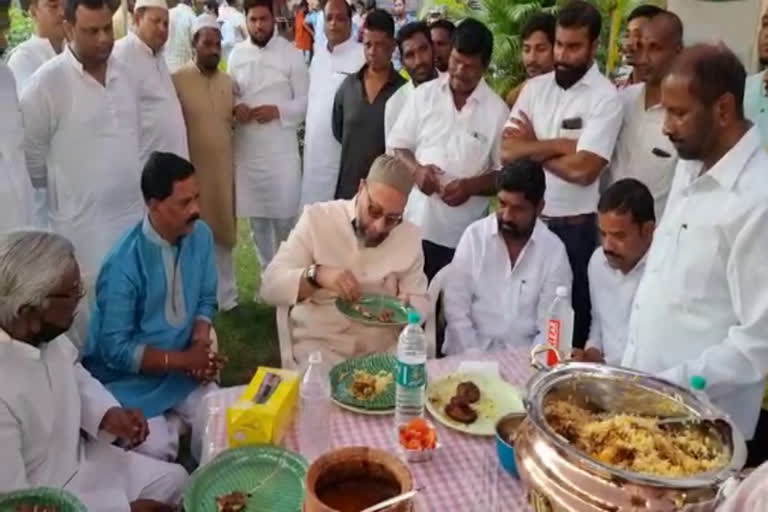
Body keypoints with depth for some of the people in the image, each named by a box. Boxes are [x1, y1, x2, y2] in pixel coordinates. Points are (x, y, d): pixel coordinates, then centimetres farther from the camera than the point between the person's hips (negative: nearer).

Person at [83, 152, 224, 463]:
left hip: (182, 366, 5)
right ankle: (165, 423, 11)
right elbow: (116, 350, -21)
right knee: (159, 451, -20)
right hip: (129, 378, -5)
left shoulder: (200, 236, -9)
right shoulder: (123, 265, -26)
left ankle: (173, 419, 16)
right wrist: (183, 359, -21)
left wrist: (200, 346, -16)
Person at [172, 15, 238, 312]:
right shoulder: (177, 81, -9)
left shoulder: (229, 83, 8)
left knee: (223, 234, 13)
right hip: (191, 171, -4)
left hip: (224, 170, 5)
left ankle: (227, 298, 26)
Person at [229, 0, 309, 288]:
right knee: (256, 218, 11)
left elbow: (305, 101, -3)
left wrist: (277, 110, -17)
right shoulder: (236, 54, 7)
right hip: (246, 148, 4)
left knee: (284, 216, -3)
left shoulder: (291, 53, -3)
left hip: (281, 149, -3)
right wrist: (235, 107, -8)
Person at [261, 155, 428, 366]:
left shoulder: (410, 236, 0)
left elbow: (420, 302, 6)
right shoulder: (317, 218, -9)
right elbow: (270, 286, -12)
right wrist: (316, 275, -31)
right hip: (318, 342, -3)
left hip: (382, 347, 4)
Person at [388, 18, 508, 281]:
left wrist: (471, 186, -17)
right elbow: (398, 145, 8)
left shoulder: (497, 110, -2)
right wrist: (416, 169, -12)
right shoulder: (423, 94, 4)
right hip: (415, 224, 2)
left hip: (463, 234, -1)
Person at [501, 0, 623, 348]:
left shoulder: (605, 97, -10)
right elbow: (507, 151, -3)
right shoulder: (534, 88, 5)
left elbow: (583, 169, -21)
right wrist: (557, 144, -14)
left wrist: (532, 147, -9)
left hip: (574, 227, -4)